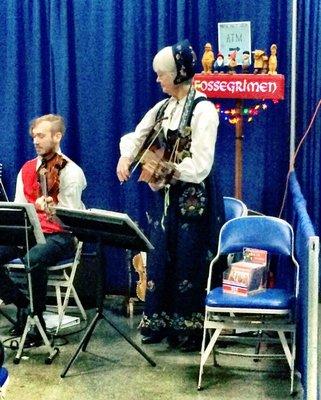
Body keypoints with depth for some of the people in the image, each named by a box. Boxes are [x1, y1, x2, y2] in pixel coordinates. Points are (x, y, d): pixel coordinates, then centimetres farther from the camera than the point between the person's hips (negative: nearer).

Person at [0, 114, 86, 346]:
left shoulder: (71, 172, -5)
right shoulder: (27, 169, 14)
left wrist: (50, 208, -29)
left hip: (60, 236, -6)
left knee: (34, 259, -37)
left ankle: (37, 318, -17)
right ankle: (21, 303, -3)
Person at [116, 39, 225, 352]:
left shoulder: (203, 110, -14)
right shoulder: (163, 108, 7)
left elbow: (200, 167, -19)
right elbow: (134, 137, 15)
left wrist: (164, 171, -11)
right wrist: (125, 158, -6)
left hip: (193, 199, -7)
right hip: (164, 197, 7)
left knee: (188, 264, 3)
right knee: (159, 260, 11)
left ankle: (188, 329, 15)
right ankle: (158, 323, 23)